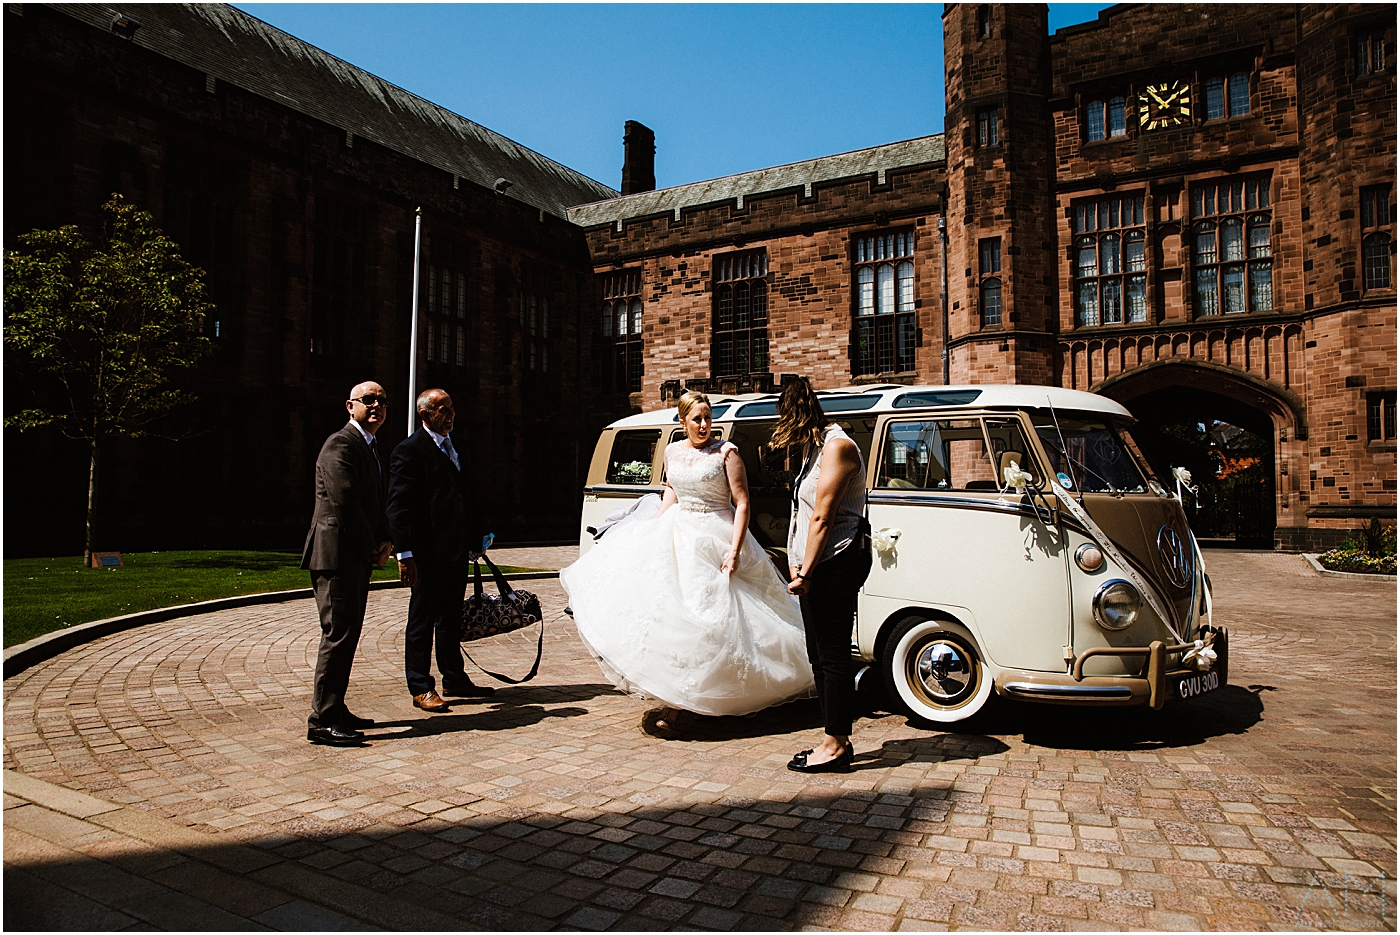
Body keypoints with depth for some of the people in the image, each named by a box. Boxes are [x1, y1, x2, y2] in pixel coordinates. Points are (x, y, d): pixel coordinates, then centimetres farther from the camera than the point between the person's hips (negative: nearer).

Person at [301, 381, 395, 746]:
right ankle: (322, 720, -4)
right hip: (337, 555, -10)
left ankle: (335, 710, 21)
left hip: (359, 557, 10)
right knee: (339, 634, -9)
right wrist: (371, 547, -11)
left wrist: (386, 542, 4)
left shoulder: (370, 449, 21)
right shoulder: (340, 445, -11)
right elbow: (343, 501, -20)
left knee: (348, 634, 13)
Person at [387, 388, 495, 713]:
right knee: (422, 619, 3)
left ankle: (454, 679, 28)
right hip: (428, 551, -8)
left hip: (458, 550, 8)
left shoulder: (456, 445, 15)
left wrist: (475, 539, 14)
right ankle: (421, 688, 12)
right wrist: (405, 553, -19)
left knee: (451, 617, 17)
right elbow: (398, 506, -13)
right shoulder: (409, 451, -9)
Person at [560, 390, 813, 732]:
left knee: (704, 618, -4)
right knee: (674, 616, 2)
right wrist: (651, 528, 14)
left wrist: (734, 551, -19)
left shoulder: (726, 452, -9)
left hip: (715, 540, -5)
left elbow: (742, 503, -11)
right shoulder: (673, 451, 8)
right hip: (677, 537, 5)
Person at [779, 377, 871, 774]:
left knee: (832, 655, -4)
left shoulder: (837, 447, -12)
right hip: (816, 564, 10)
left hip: (837, 561, -10)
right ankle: (836, 741, 22)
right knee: (819, 655, 13)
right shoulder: (814, 446, 18)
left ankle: (836, 745, 5)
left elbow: (823, 517, -17)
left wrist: (806, 572, -16)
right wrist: (796, 563, 9)